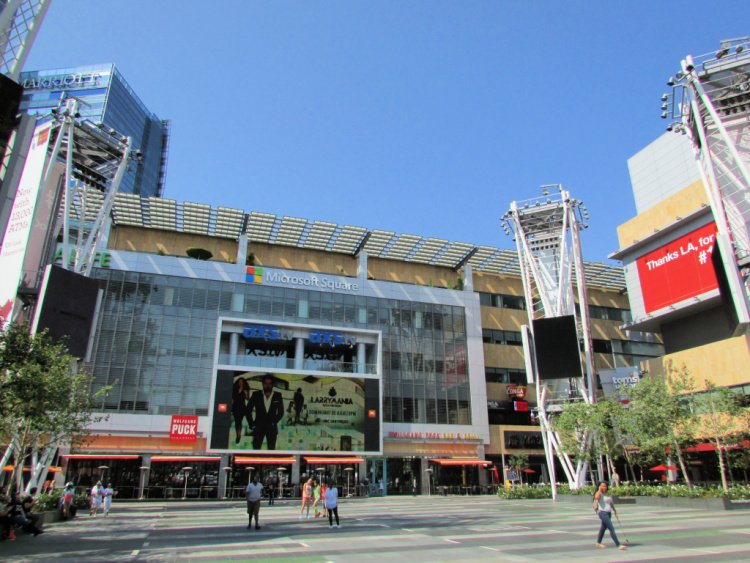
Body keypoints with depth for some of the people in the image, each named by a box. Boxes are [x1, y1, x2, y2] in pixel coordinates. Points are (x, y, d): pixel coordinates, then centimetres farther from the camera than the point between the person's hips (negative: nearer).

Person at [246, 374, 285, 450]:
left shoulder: (278, 396, -1)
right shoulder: (256, 395, -1)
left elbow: (281, 412, 6)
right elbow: (248, 410, 4)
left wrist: (274, 422, -3)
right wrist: (251, 424, -1)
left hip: (272, 427, 0)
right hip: (258, 427, 0)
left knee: (271, 449, 5)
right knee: (256, 448, -1)